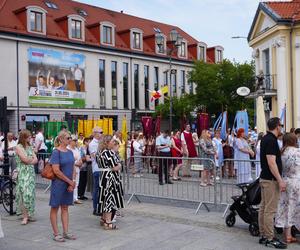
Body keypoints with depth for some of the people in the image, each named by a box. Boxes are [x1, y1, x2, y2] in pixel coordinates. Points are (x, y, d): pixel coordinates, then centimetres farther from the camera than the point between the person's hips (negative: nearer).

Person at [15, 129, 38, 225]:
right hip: (22, 173, -6)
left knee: (30, 193, 4)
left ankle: (29, 214, 11)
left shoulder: (30, 147, 15)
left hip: (31, 172, 6)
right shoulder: (18, 147, -4)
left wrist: (29, 161, -11)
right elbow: (25, 159, -14)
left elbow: (35, 160, 7)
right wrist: (32, 159, 3)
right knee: (24, 193, -10)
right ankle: (25, 216, -6)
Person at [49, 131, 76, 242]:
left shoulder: (70, 152, 8)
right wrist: (70, 181, -13)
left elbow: (73, 168, 11)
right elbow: (56, 170, -18)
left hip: (69, 184, 7)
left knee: (65, 208, 13)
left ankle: (66, 232, 20)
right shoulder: (56, 152, -12)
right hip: (58, 184, -7)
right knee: (55, 208, 4)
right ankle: (56, 233, 12)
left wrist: (73, 182, -3)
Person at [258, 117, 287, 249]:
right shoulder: (271, 140, -18)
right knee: (270, 210, -5)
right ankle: (270, 238, 1)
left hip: (264, 178, 10)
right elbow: (271, 162, -23)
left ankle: (263, 235, 20)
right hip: (271, 179, -10)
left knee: (263, 208, 13)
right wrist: (280, 180, -22)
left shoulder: (265, 138, 12)